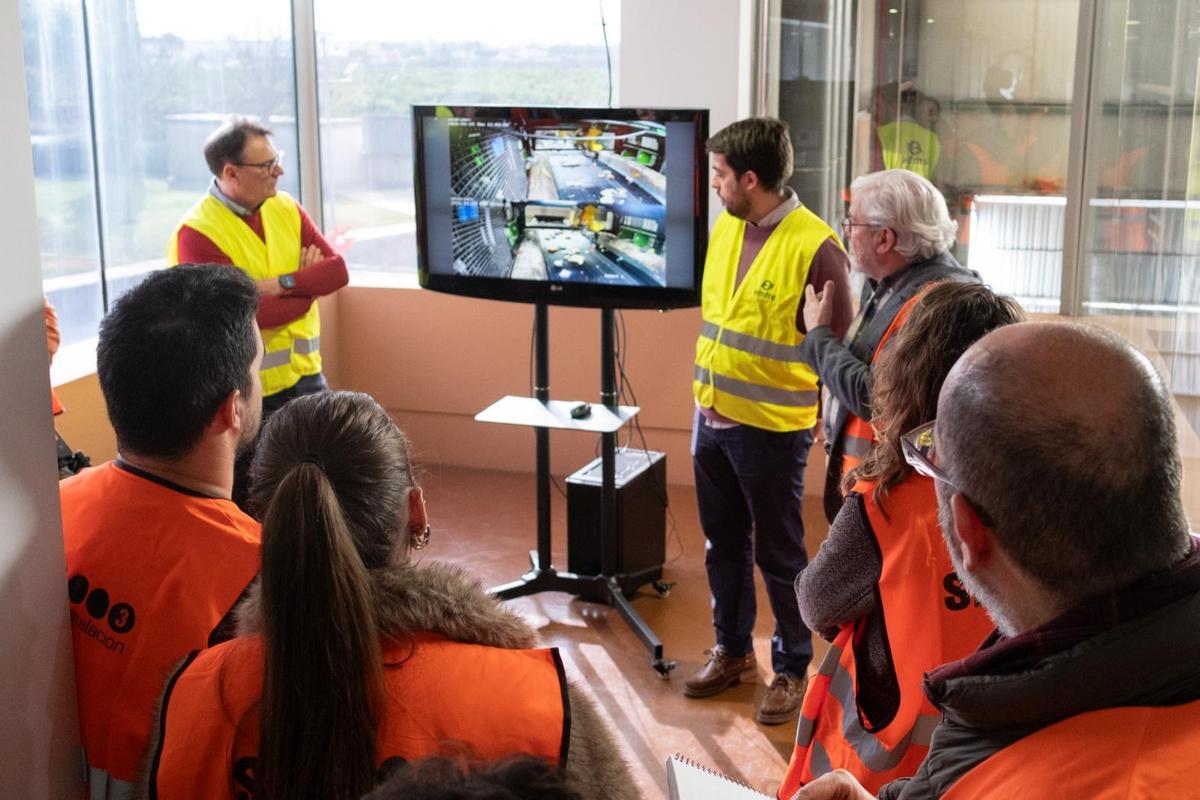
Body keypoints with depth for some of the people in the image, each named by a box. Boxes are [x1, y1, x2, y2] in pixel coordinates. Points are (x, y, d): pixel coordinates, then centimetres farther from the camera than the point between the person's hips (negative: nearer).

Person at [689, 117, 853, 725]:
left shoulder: (815, 247, -19)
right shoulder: (725, 228, 4)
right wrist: (708, 384, 13)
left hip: (772, 428, -7)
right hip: (712, 417, 7)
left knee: (778, 555, 7)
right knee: (723, 544, 19)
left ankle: (792, 669, 25)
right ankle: (732, 649, 36)